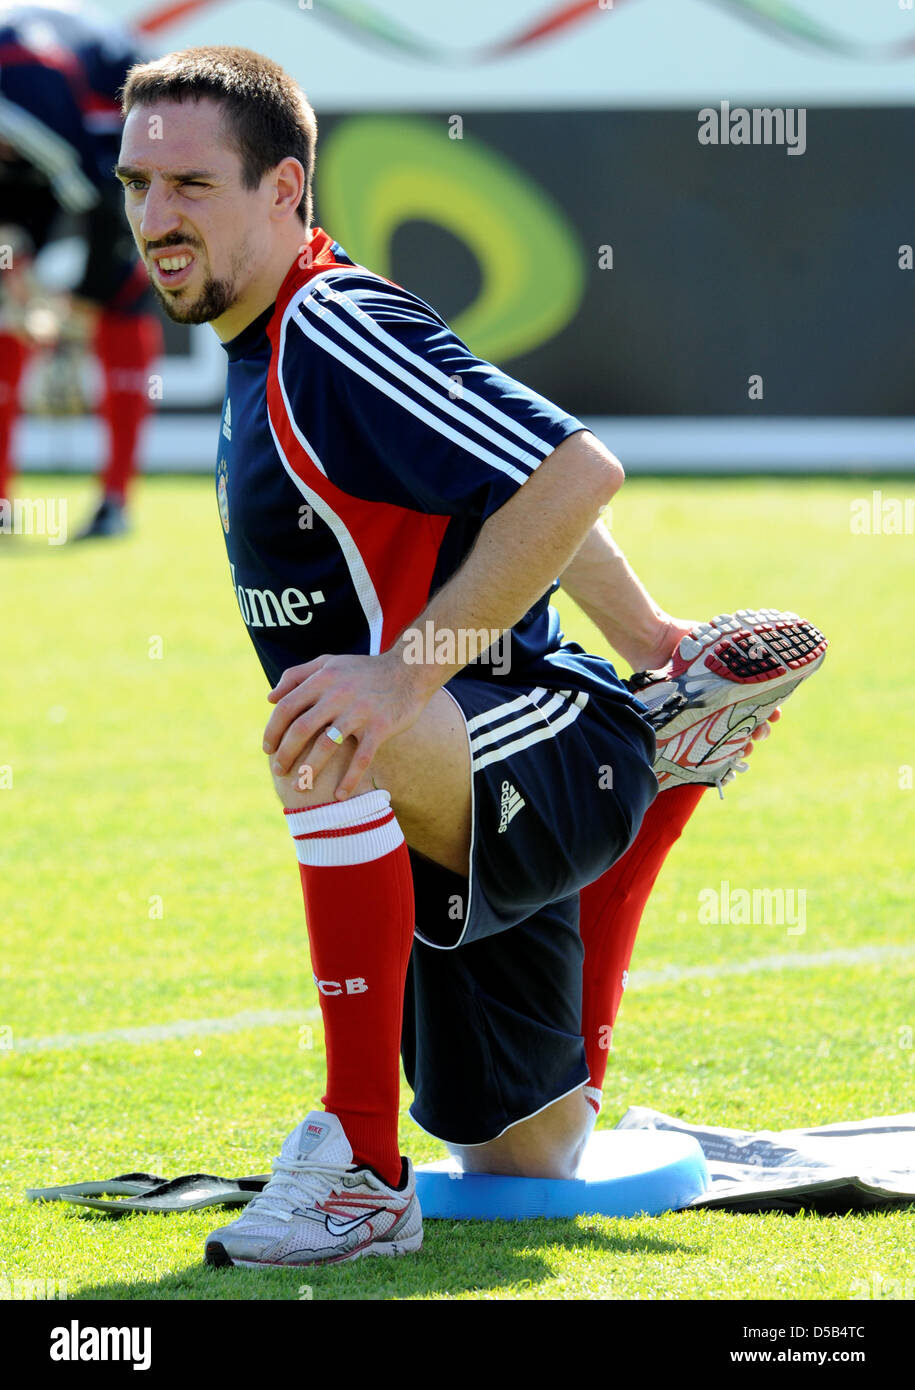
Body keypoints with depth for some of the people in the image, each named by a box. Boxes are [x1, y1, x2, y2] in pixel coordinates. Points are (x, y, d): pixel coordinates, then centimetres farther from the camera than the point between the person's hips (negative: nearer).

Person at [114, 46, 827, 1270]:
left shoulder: (334, 332, -20)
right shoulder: (261, 349, 11)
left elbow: (576, 475, -30)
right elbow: (508, 474, 23)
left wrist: (406, 673, -34)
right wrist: (644, 637, 32)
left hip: (549, 760, -10)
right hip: (456, 808, 10)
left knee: (325, 733, -42)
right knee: (525, 1160, 26)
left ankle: (362, 1165, -35)